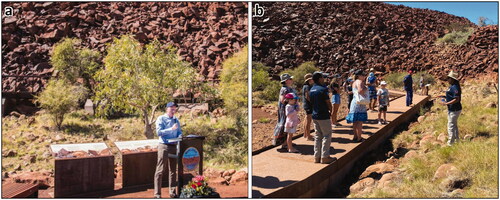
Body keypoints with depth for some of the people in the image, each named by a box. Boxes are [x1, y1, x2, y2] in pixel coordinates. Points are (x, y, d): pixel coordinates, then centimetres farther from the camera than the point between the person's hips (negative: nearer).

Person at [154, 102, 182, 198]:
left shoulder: (176, 120, 14)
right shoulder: (161, 119, -3)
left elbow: (179, 132, 16)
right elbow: (159, 132, -13)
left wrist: (180, 136, -7)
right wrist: (171, 129, -20)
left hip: (174, 146, 6)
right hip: (164, 146, -6)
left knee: (173, 170, 11)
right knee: (160, 170, -4)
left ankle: (172, 192, 19)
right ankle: (157, 193, 2)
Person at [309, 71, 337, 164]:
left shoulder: (311, 90, 9)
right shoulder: (323, 89, -16)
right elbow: (328, 103, -12)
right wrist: (330, 111, 7)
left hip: (315, 115, 8)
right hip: (323, 116, -8)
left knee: (318, 136, 13)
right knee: (327, 135, 1)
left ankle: (317, 156, 15)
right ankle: (325, 157, 2)